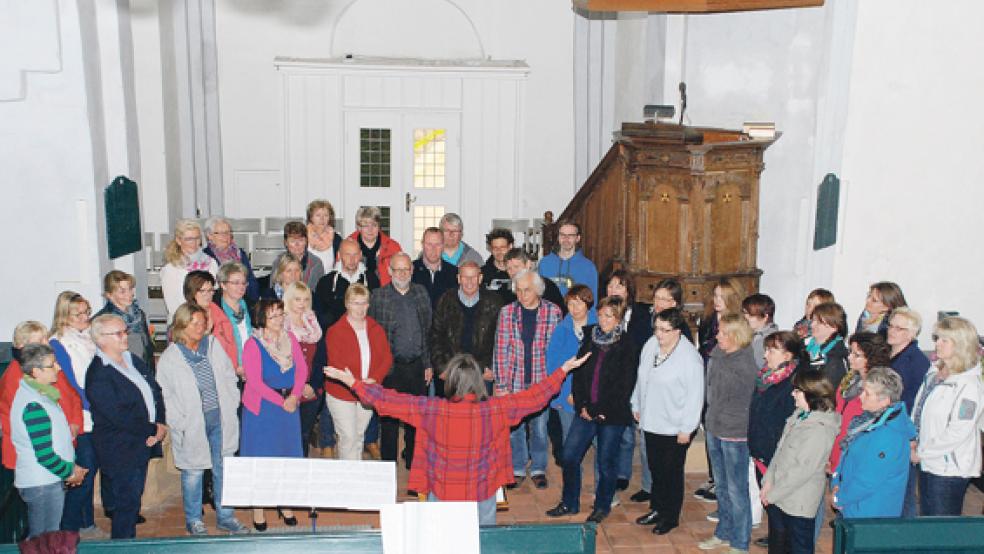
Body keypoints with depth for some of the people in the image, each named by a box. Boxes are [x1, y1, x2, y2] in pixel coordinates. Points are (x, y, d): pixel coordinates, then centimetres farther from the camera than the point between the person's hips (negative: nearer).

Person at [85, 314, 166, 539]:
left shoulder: (133, 360, 10)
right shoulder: (98, 375, -17)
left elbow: (155, 390, 11)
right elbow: (119, 416, -21)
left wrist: (161, 423, -3)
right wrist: (152, 430, -13)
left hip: (143, 442, 8)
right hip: (120, 451, -8)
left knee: (133, 501, 16)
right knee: (127, 503, 0)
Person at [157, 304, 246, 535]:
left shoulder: (214, 346, 3)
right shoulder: (169, 359, -8)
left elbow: (230, 378, 9)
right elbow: (166, 397, -7)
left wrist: (231, 407, 2)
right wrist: (181, 424, -12)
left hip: (221, 420, 3)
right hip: (192, 425, -3)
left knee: (223, 470, 11)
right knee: (193, 473, 7)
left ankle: (226, 516, 25)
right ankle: (193, 520, 25)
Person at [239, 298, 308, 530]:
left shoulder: (290, 338, 4)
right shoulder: (253, 345, -12)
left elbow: (302, 368, 2)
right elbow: (255, 382, -16)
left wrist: (294, 396, -12)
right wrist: (281, 401, -15)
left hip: (290, 405, 5)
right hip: (262, 407, -5)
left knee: (288, 454, 11)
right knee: (260, 458, 3)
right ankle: (258, 509, 15)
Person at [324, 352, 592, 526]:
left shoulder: (432, 410, -20)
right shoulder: (495, 410, -18)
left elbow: (387, 400, -12)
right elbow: (536, 397, -6)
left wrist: (352, 382, 0)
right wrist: (563, 370, 7)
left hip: (442, 496, 0)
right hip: (482, 497, 0)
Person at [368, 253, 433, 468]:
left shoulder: (421, 293, 6)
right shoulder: (379, 297, -3)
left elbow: (429, 330, 9)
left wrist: (428, 363, 7)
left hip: (417, 365, 3)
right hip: (391, 367, -3)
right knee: (390, 417, 4)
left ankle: (413, 461, 24)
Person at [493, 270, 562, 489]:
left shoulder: (553, 312, -2)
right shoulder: (507, 312, -1)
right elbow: (501, 349, -1)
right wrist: (501, 383, -4)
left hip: (542, 380, 0)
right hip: (514, 380, 1)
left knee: (539, 426, 8)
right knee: (514, 427, 7)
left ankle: (538, 469, 25)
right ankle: (517, 469, 23)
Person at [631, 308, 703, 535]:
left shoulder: (690, 357, -20)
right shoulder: (650, 346, 0)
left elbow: (695, 396, -18)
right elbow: (641, 379, 14)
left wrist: (686, 429, -16)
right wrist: (637, 406, 18)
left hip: (675, 428, -6)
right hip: (651, 422, 6)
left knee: (672, 471, 8)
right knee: (655, 468, 18)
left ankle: (670, 517, 24)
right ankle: (657, 509, 35)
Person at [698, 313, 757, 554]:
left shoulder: (746, 364, -17)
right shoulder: (717, 354, 3)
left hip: (735, 434, -7)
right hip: (715, 429, 7)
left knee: (736, 489, 2)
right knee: (721, 486, 19)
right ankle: (724, 532, 35)